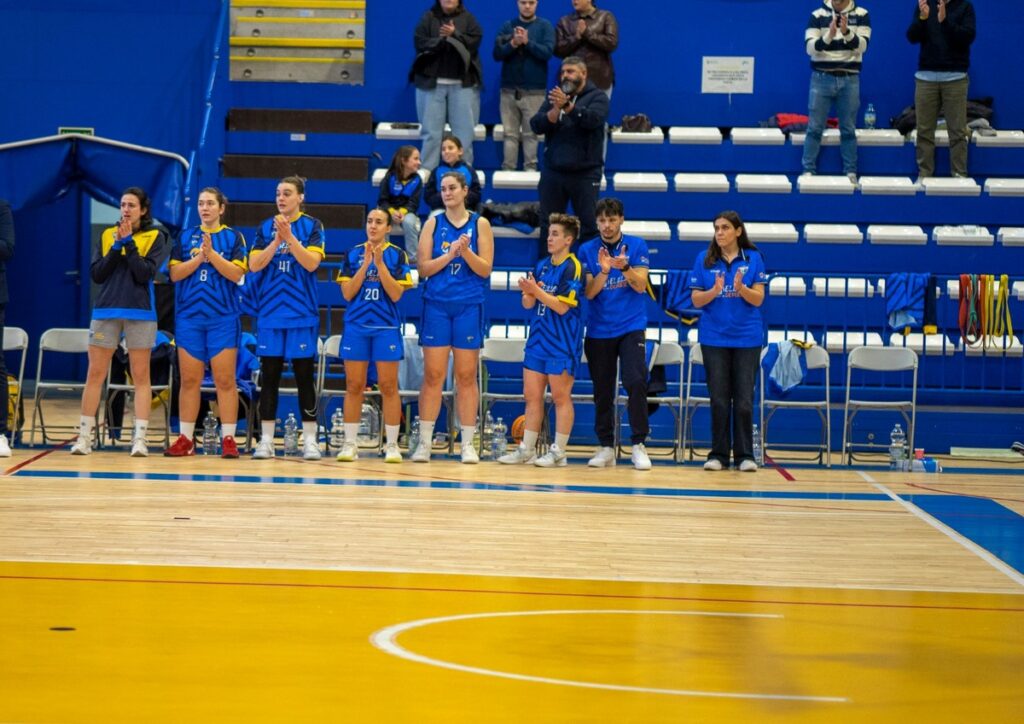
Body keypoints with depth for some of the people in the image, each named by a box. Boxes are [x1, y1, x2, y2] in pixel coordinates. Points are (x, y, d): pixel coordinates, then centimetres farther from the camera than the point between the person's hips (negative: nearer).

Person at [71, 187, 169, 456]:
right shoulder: (107, 235, 10)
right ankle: (84, 437, 6)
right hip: (105, 312, 2)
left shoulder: (155, 237, 2)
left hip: (140, 313, -2)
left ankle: (140, 438, -2)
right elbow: (96, 274, 2)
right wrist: (116, 247, -7)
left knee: (141, 377, -2)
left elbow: (146, 274, -9)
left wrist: (129, 243, -11)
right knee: (95, 374, 2)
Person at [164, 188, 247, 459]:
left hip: (223, 318, -2)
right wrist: (199, 257, -13)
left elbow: (236, 273, -8)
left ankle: (228, 439, 0)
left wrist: (212, 253, -18)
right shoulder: (185, 237, 10)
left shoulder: (234, 237, 3)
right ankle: (185, 439, 8)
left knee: (225, 380, -4)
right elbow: (175, 273, 0)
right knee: (189, 380, 4)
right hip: (189, 317, 2)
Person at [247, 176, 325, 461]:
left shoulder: (312, 226, 1)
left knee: (304, 375, 0)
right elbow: (254, 265, -2)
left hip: (302, 314, -2)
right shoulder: (265, 228, 8)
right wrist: (277, 239, -13)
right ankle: (266, 440, 8)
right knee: (269, 376, 4)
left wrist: (289, 236, -20)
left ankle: (310, 440, 4)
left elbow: (311, 262, -12)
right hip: (269, 313, 2)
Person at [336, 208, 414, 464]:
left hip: (387, 327, -2)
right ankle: (349, 444, 7)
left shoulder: (397, 255, 2)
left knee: (388, 386, -1)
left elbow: (396, 294, -7)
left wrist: (380, 263, -14)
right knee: (354, 386, 2)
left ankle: (392, 445, 4)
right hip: (356, 326, 2)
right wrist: (365, 265, -10)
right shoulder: (353, 254, 7)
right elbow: (347, 293, -1)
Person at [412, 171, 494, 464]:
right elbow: (424, 269, 0)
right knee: (432, 376, 0)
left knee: (466, 377, 3)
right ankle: (424, 442, 4)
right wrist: (450, 255, -15)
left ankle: (468, 444, 7)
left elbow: (485, 269, -1)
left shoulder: (480, 224, 4)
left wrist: (466, 252, -18)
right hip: (436, 305, 1)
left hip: (469, 307, 0)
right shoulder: (433, 224, 6)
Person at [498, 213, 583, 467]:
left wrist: (536, 291, -21)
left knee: (561, 397, -1)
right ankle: (527, 449, 15)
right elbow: (528, 304, 13)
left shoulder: (573, 267, -10)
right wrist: (528, 293, -9)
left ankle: (559, 453, 4)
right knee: (532, 396, 9)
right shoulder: (541, 266, 11)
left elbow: (562, 306, -16)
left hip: (562, 344, -7)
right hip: (538, 339, 7)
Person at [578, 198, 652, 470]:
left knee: (636, 382, -16)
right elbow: (589, 292, -3)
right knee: (603, 391, 5)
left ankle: (639, 445, -8)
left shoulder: (637, 246, 1)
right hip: (598, 331, 2)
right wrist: (604, 271, -21)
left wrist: (625, 267, -25)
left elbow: (640, 285, -7)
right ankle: (606, 447, 14)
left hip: (631, 327, -2)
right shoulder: (587, 250, 2)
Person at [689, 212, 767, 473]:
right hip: (714, 337, 1)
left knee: (744, 400, -1)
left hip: (747, 337, -1)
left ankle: (745, 455, 6)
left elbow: (758, 299, -4)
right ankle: (718, 454, 8)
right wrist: (714, 291, -18)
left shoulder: (753, 258, 1)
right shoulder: (704, 259, 3)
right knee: (719, 399, 1)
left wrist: (741, 288, -22)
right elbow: (696, 300, 1)